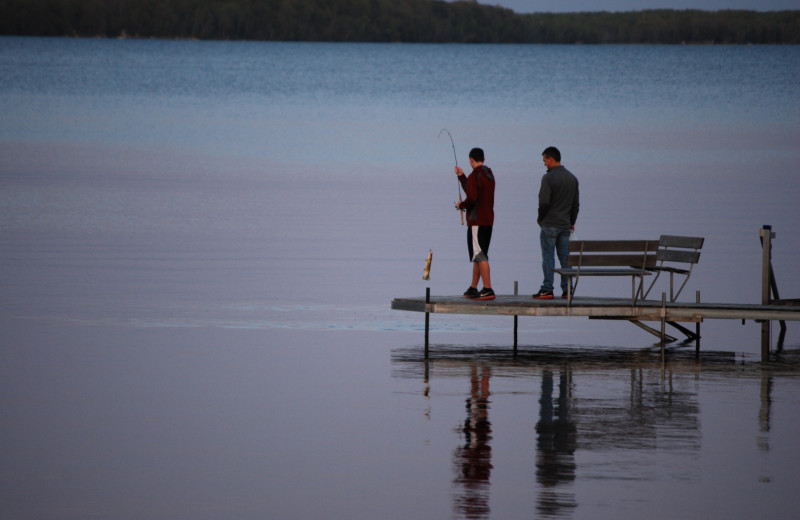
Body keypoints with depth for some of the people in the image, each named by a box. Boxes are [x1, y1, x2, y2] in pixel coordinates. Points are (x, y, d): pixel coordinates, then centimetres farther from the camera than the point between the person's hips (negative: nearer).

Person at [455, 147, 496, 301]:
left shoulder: (475, 176, -15)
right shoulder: (489, 175, 14)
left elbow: (472, 198, -24)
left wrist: (461, 205, -5)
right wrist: (461, 176, 33)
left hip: (476, 221, -9)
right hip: (488, 220, 9)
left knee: (479, 256, -10)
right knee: (480, 255, 16)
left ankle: (488, 289, -17)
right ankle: (473, 288, 23)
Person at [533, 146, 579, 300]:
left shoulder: (548, 178, -12)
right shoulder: (572, 178, 10)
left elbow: (544, 201, -18)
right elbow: (576, 203, 13)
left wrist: (540, 218, -1)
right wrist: (572, 222, 20)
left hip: (550, 224, -6)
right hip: (565, 225, 6)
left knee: (548, 257, -2)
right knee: (565, 257, 7)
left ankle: (547, 289, -4)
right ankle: (567, 290, 6)